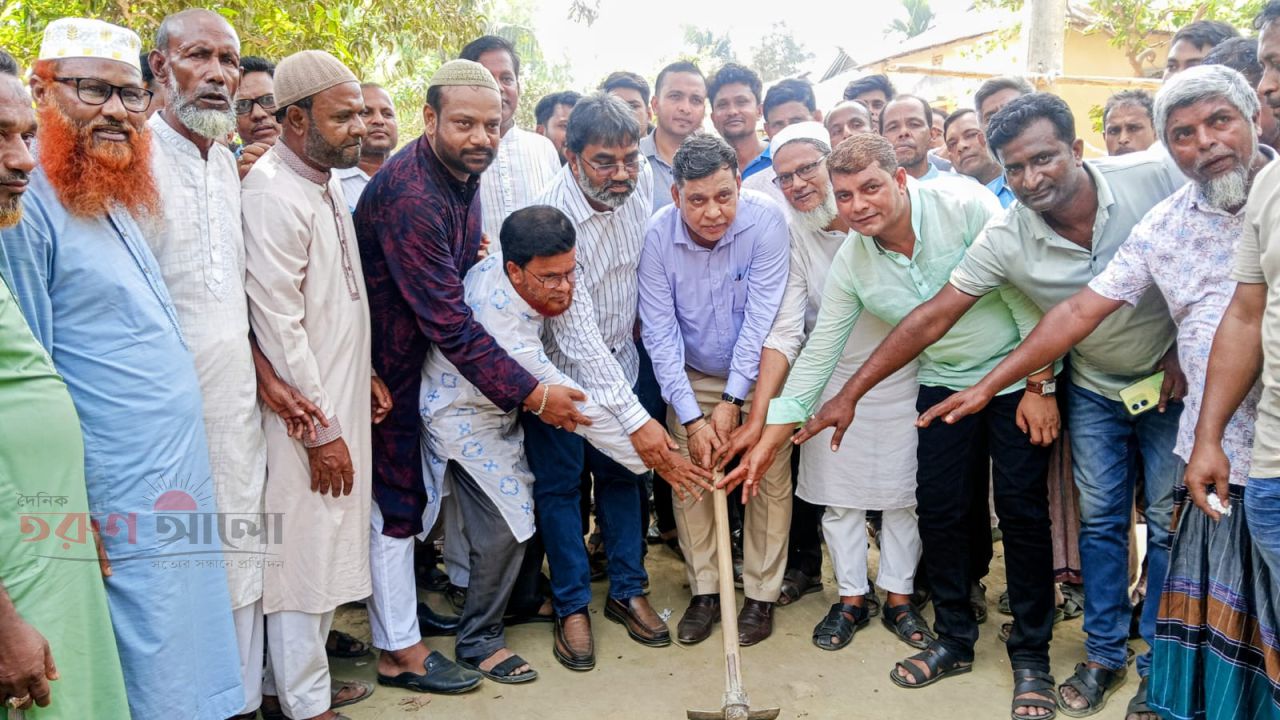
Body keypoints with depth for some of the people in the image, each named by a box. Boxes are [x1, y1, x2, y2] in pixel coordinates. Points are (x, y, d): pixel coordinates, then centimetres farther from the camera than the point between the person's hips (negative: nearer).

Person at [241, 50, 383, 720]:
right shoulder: (272, 193, -18)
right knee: (303, 551, 2)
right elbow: (277, 324, -20)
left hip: (340, 396, 9)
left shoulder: (327, 182, 11)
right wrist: (321, 430, -17)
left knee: (327, 544, 17)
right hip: (307, 412, -9)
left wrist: (364, 375, 17)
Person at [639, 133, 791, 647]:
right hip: (692, 376, 2)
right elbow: (659, 331, -17)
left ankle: (762, 595, 13)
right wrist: (690, 417, -20)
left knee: (770, 478, -3)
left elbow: (762, 316, -23)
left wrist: (733, 400, -22)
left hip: (759, 373, -1)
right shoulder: (659, 233, -20)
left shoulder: (766, 220, -25)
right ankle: (703, 590, 17)